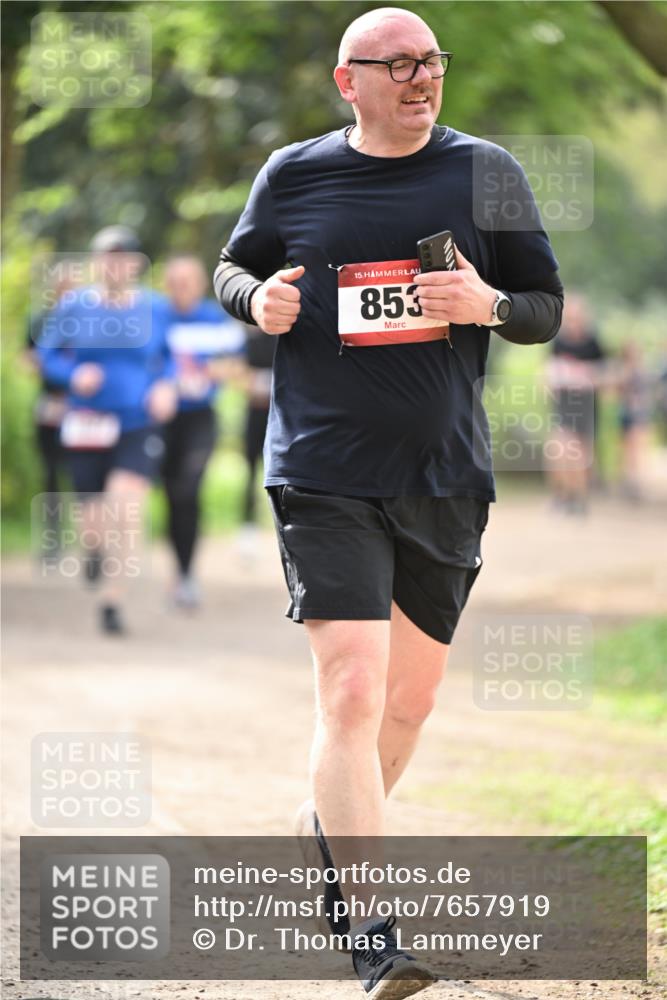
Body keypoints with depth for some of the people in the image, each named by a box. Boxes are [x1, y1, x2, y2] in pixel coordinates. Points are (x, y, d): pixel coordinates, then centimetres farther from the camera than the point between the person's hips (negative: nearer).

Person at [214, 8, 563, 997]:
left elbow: (548, 307, 8)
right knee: (350, 689, -15)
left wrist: (489, 304, -14)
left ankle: (329, 829, 44)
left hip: (446, 474, 3)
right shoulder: (292, 174, 2)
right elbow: (233, 265, 17)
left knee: (411, 695, 15)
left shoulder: (485, 172, 4)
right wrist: (257, 299, -6)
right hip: (324, 471, -3)